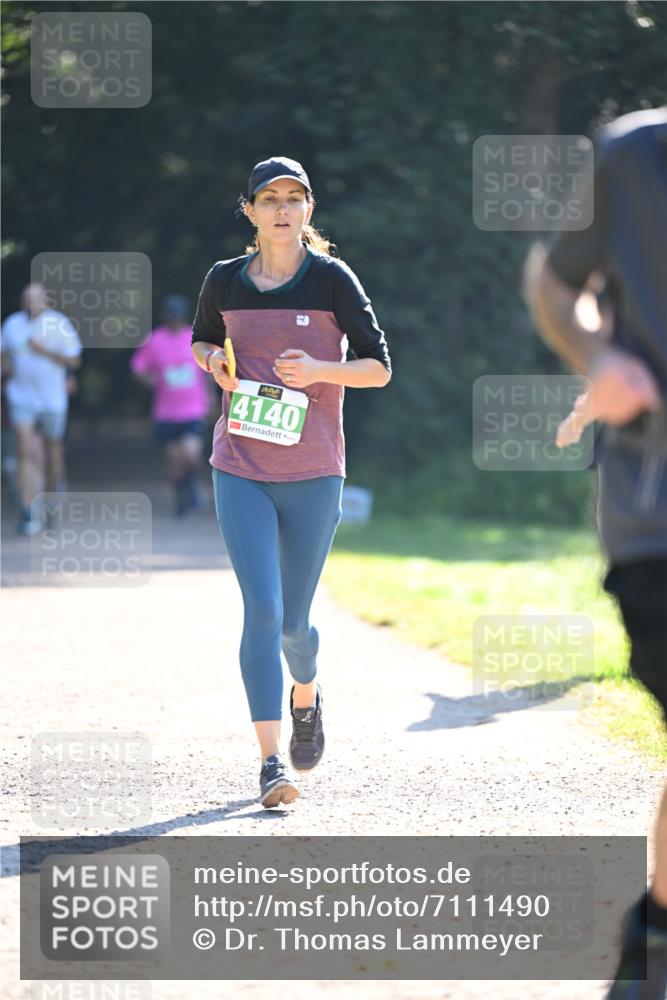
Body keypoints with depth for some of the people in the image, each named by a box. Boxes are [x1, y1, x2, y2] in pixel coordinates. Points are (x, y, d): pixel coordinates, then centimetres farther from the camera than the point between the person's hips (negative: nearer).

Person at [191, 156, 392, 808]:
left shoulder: (332, 280, -3)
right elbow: (201, 341, 22)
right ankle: (271, 760, -14)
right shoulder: (224, 281, 4)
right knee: (262, 609, -13)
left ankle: (306, 694, 42)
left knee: (293, 620, 7)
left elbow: (379, 367, -1)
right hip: (240, 470, 1)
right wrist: (214, 360, -1)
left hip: (313, 474, -1)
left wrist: (319, 370, -19)